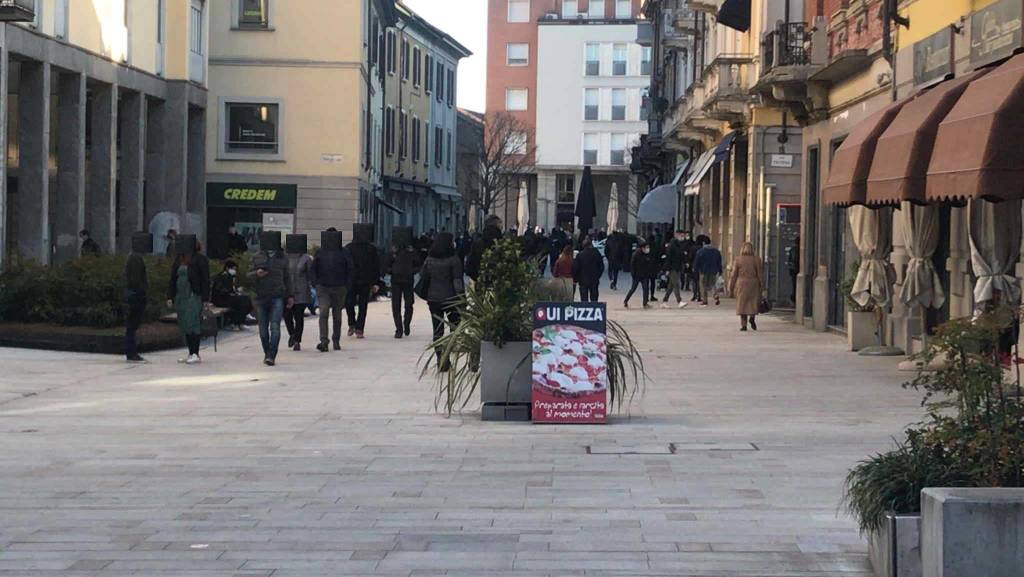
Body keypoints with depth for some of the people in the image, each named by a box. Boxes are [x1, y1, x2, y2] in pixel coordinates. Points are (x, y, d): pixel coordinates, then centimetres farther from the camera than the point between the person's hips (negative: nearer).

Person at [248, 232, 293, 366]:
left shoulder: (282, 258, 8)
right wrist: (256, 274, -14)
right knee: (263, 328, 6)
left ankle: (271, 356, -15)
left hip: (277, 298, -1)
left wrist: (289, 296, 15)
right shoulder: (257, 258, 7)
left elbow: (287, 278, 16)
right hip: (261, 298, 1)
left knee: (275, 327, -13)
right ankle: (267, 354, 21)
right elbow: (248, 275, 9)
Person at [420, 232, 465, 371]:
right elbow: (458, 282, -13)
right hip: (450, 299, -3)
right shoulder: (453, 260, -12)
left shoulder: (429, 260, 1)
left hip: (433, 299, 3)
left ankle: (440, 359, 2)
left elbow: (423, 278, 7)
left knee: (437, 331, 7)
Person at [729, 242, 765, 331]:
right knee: (754, 303, 13)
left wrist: (731, 288, 5)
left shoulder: (738, 260, -3)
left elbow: (733, 275, -1)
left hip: (741, 284, 0)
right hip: (753, 284, 0)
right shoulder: (756, 260, -2)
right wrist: (762, 286, 4)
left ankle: (743, 325, 0)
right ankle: (752, 317, -11)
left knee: (742, 304, 6)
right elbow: (760, 274, -2)